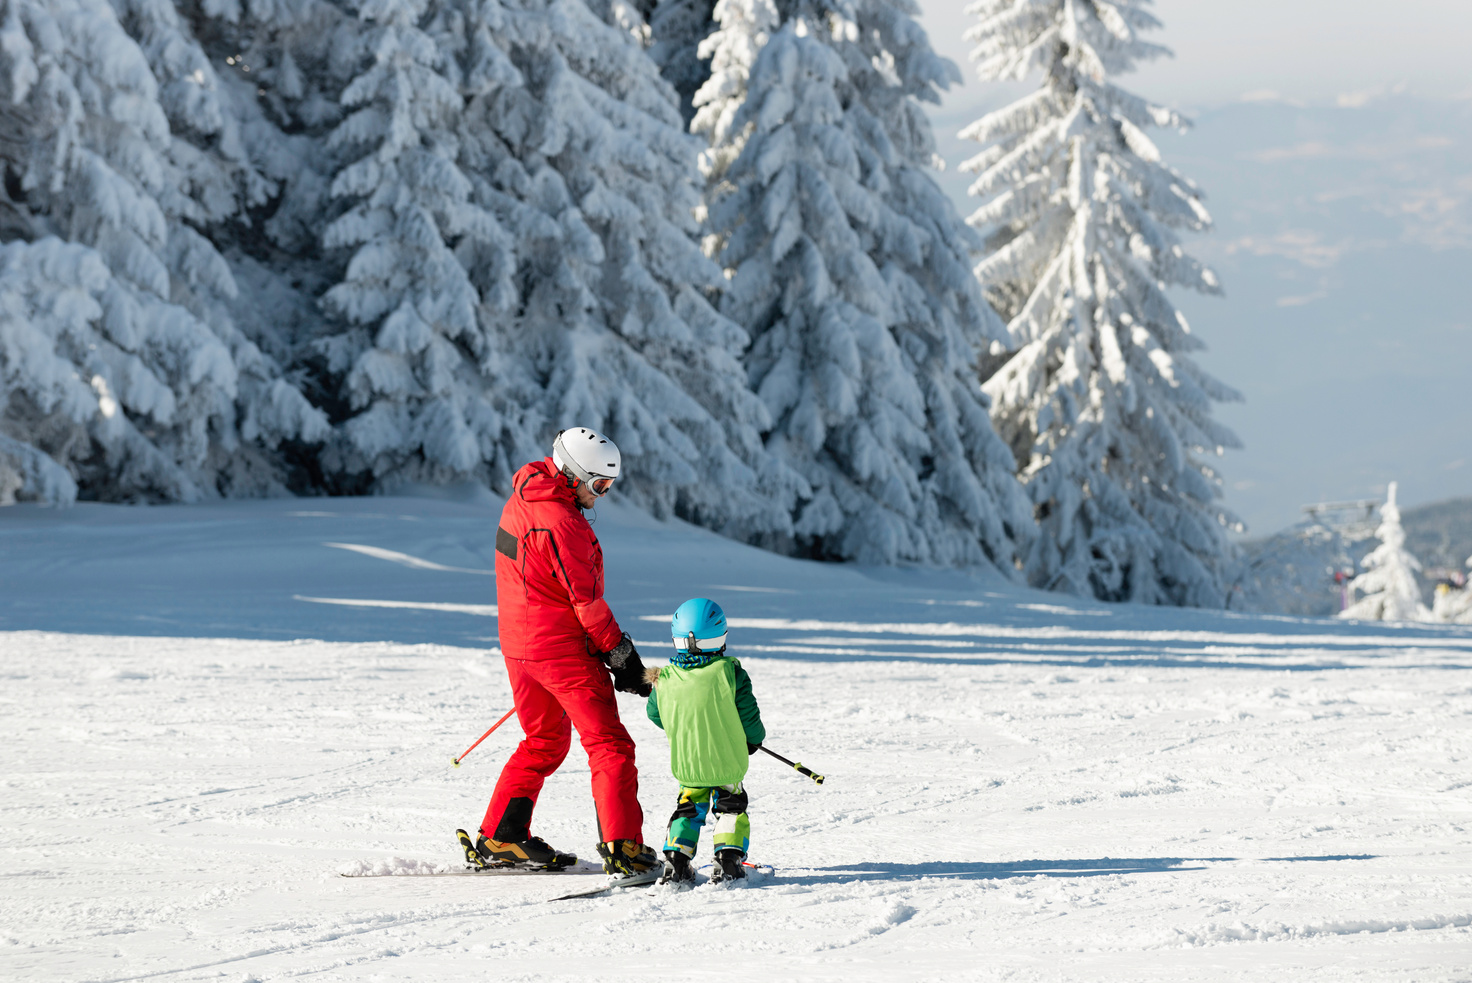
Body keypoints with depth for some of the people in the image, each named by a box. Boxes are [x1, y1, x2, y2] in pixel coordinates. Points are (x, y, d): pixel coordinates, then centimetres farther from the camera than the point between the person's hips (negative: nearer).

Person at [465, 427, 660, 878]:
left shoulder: (521, 498, 8)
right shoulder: (560, 521, -21)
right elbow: (587, 600, -19)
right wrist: (623, 658, -12)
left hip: (518, 645, 9)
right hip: (563, 647, -9)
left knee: (544, 741, 22)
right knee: (609, 744, -4)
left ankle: (498, 839, 21)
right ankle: (623, 848, -10)